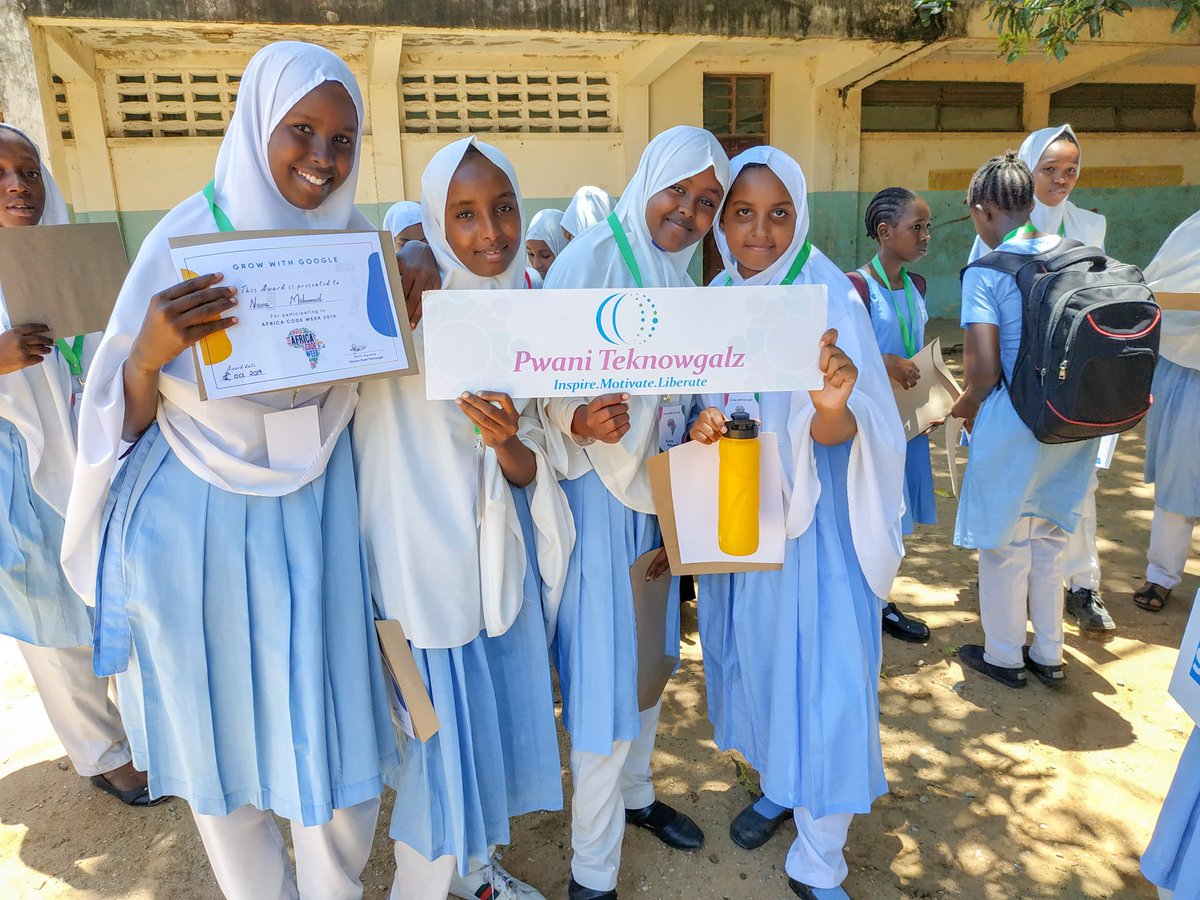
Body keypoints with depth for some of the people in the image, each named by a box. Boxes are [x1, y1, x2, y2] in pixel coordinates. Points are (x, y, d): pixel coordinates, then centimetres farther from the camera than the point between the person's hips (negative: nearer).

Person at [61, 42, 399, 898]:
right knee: (219, 728, 15)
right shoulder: (191, 234, -8)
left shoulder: (357, 241, 1)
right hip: (196, 525, -1)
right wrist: (152, 351, -26)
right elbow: (128, 416, -5)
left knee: (330, 735, 7)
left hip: (313, 517, 2)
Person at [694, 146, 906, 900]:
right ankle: (779, 786, 45)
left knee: (824, 674, 0)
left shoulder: (829, 298, -14)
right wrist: (703, 423, -16)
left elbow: (830, 435, -21)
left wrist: (833, 405, -44)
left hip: (811, 523, -4)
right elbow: (703, 404, 7)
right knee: (756, 652, 19)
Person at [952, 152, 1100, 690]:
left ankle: (1004, 656, 27)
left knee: (1004, 543, 11)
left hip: (1014, 425, -6)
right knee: (1049, 538, 20)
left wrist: (968, 410, 0)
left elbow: (984, 368, -20)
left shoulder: (985, 273, -15)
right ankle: (1049, 655, 33)